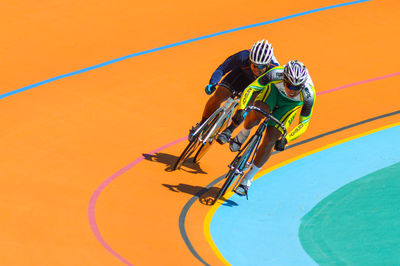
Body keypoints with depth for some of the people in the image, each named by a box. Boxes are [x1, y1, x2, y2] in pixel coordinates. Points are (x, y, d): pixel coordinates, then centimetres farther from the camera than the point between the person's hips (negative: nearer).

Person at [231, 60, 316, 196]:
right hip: (273, 90, 0)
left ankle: (247, 179, 6)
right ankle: (242, 136, 5)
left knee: (270, 140, -11)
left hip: (290, 105, 0)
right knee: (256, 116, -31)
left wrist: (285, 140, -33)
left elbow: (303, 124, -24)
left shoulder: (308, 94, -36)